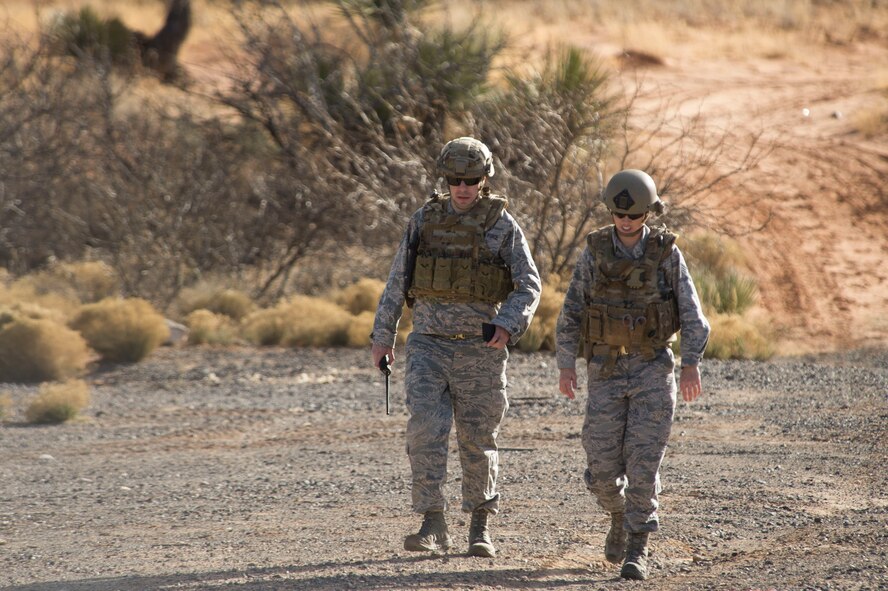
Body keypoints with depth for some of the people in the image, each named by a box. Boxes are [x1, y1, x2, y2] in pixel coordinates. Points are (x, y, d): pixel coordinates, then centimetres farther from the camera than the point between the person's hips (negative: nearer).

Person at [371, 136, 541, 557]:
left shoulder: (503, 226, -1)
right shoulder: (424, 221, 5)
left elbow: (528, 286, -3)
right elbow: (397, 282, 10)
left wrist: (508, 326, -20)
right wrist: (383, 337, 7)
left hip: (480, 350, -1)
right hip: (429, 345, 1)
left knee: (478, 442, 6)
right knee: (425, 432, -14)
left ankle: (480, 527, 21)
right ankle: (433, 527, -13)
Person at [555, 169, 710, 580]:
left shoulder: (666, 252, -4)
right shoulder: (595, 251, -1)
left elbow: (692, 314, -4)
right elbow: (571, 312, 2)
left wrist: (691, 364, -15)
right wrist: (566, 366, -6)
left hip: (653, 371, -1)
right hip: (606, 372, 2)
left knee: (643, 461, -11)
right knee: (603, 468, 0)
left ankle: (636, 551, -5)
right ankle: (620, 514, 33)